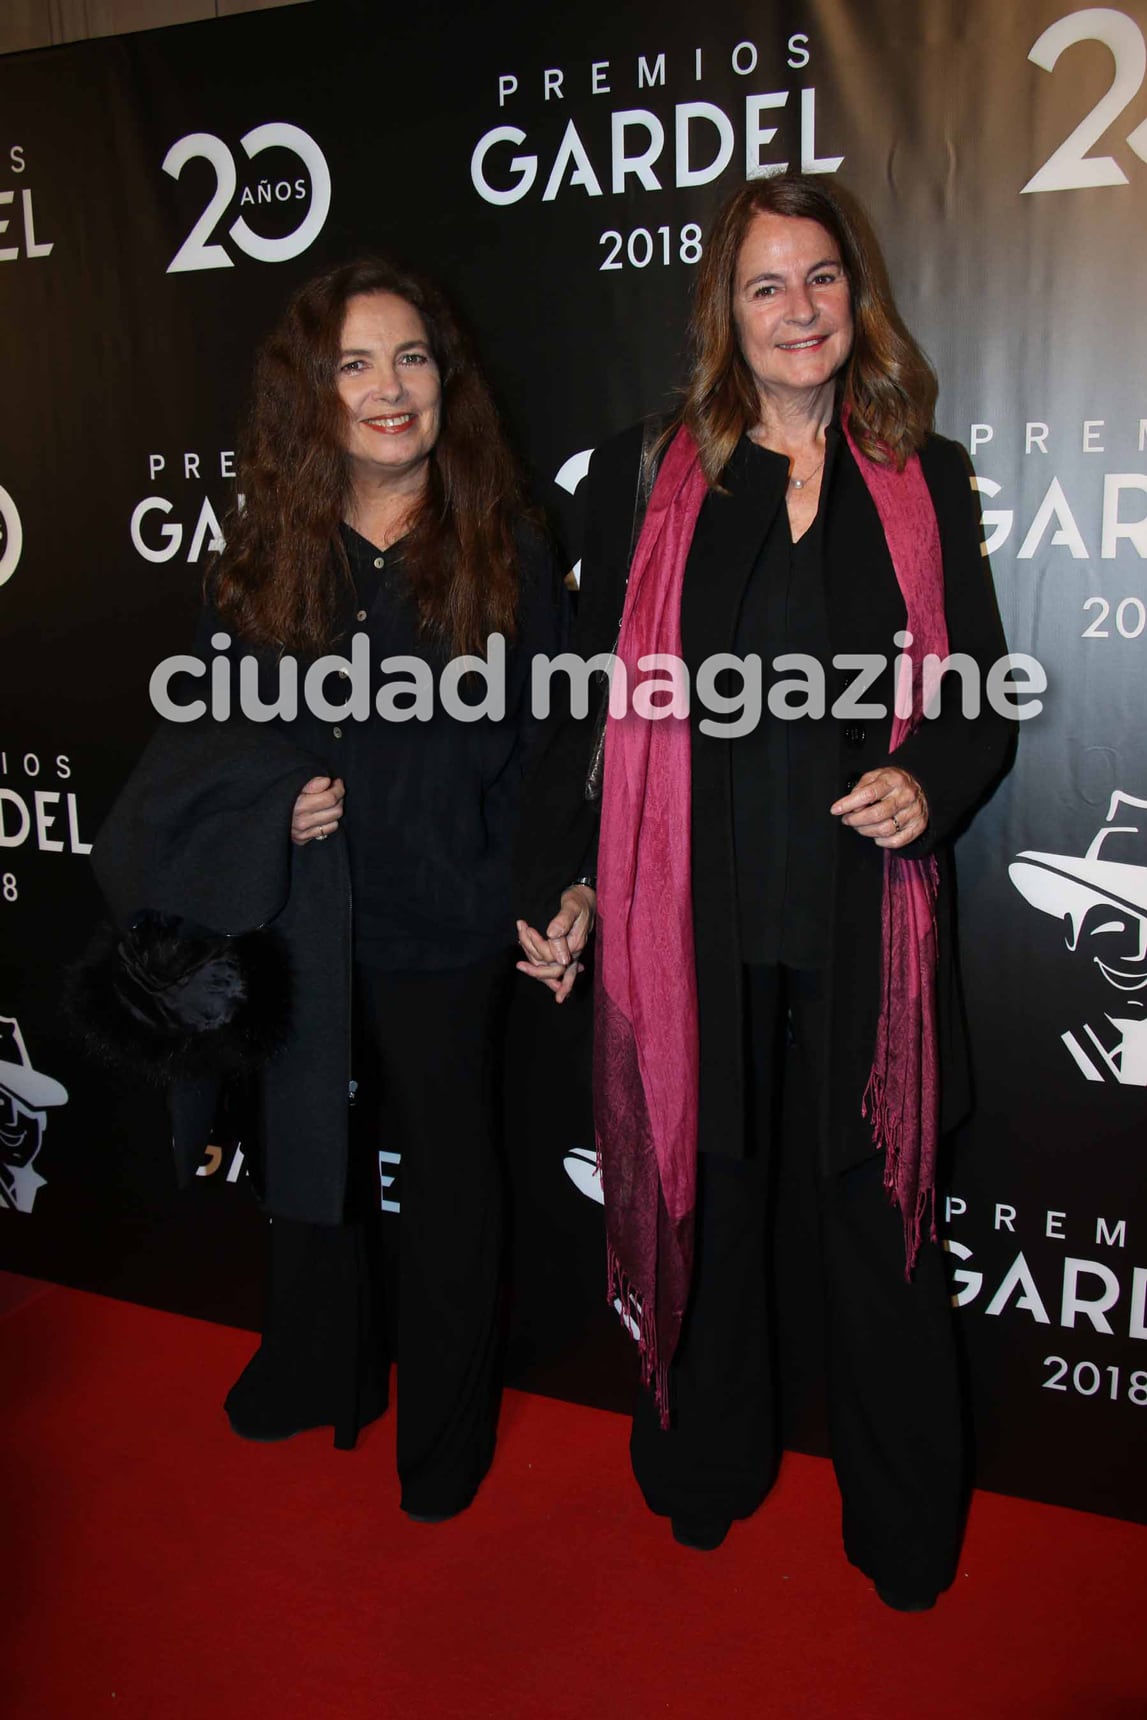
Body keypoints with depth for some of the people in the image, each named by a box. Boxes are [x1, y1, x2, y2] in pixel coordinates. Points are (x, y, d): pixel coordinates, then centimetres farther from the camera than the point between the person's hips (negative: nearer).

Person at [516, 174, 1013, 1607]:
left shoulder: (922, 481, 9)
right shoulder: (645, 478, 5)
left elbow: (985, 700, 11)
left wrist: (929, 782, -10)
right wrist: (558, 880, -1)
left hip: (866, 921, 1)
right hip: (692, 916, 0)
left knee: (878, 1215, 10)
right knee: (707, 1200, 14)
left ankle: (904, 1527, 32)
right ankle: (708, 1470, 39)